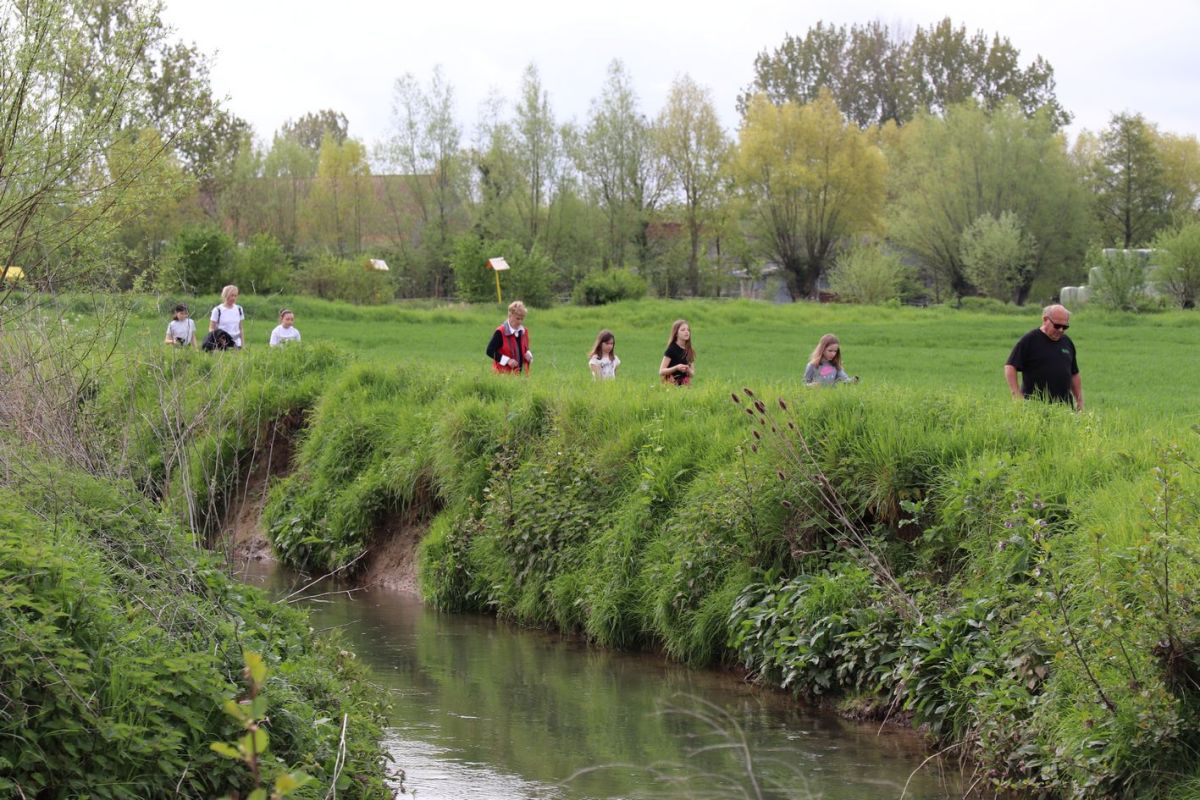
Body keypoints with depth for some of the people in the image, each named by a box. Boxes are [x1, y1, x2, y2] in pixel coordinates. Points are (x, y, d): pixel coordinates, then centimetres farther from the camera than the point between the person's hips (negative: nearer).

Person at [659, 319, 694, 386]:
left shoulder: (689, 350, 8)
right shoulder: (672, 350, -6)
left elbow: (692, 373, 12)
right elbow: (661, 371, -9)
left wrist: (688, 370, -11)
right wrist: (676, 368, -23)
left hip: (685, 384, 5)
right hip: (672, 383, -5)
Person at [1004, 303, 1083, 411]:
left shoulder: (1067, 342, 16)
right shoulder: (1029, 340, -2)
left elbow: (1074, 374, 23)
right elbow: (1010, 367, -7)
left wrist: (1080, 401, 15)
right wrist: (1017, 395, -17)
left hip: (1064, 406, 5)